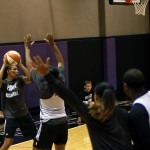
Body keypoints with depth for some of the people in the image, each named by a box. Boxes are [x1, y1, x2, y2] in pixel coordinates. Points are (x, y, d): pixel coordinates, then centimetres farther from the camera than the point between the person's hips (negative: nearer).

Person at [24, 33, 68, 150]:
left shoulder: (43, 85, -17)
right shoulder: (61, 81, -5)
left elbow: (30, 66, -7)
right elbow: (61, 62, 10)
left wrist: (27, 47, 3)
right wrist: (53, 44, 11)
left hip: (48, 124, -6)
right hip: (63, 122, 6)